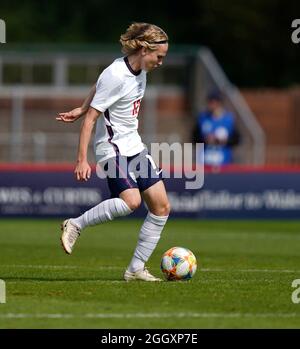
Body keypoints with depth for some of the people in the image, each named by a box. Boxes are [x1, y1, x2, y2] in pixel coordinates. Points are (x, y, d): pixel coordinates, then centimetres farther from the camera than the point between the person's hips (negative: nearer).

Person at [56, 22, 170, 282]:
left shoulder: (139, 70, 5)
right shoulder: (116, 76, -21)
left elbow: (98, 88, 20)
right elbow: (91, 117, -20)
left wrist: (80, 111, 18)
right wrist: (82, 160, -22)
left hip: (134, 146, 9)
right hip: (113, 148, -9)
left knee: (161, 206, 1)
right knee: (131, 200, -29)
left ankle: (136, 268, 5)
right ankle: (75, 225, -10)